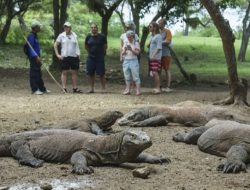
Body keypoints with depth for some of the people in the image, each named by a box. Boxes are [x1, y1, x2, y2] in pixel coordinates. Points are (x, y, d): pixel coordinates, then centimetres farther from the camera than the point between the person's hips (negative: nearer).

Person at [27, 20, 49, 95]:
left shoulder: (35, 36, 17)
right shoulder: (31, 36, -14)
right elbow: (30, 48, -21)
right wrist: (36, 56, -26)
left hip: (36, 57, 10)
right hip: (33, 58, -10)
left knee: (39, 74, 14)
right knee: (34, 74, -7)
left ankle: (42, 89, 21)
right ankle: (34, 90, -4)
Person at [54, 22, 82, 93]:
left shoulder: (74, 35, 9)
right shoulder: (61, 36, 2)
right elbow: (55, 45, 5)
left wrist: (78, 54, 7)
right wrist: (57, 55, -2)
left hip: (74, 57, 3)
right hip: (64, 57, -3)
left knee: (75, 72, 4)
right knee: (64, 72, 0)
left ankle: (75, 88, 10)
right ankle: (64, 88, 2)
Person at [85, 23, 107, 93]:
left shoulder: (102, 37, -5)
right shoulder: (88, 37, 3)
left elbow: (105, 46, 7)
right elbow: (86, 46, 17)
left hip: (100, 58, -3)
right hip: (90, 58, 3)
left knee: (101, 74, -3)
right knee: (91, 74, 5)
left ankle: (103, 88, 2)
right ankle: (92, 88, 13)